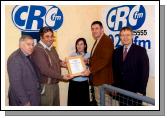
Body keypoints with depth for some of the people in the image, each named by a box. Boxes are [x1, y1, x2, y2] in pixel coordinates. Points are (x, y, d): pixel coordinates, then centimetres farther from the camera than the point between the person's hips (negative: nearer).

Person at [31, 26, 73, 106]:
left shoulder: (51, 47, 8)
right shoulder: (38, 50, -21)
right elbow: (45, 70, -26)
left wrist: (61, 63, 1)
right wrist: (62, 77, -24)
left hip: (55, 84, 9)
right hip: (45, 85, -9)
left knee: (56, 105, 20)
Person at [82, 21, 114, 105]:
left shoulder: (107, 41, -14)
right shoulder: (97, 41, 17)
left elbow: (104, 60, -23)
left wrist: (90, 70, -23)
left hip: (104, 78, -9)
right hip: (97, 78, 9)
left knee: (105, 102, 0)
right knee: (99, 101, 17)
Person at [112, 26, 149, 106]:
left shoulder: (140, 50, -7)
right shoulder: (116, 52, 7)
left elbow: (145, 72, -10)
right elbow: (115, 71, 11)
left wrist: (141, 91, -14)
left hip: (135, 92, -4)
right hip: (121, 91, 4)